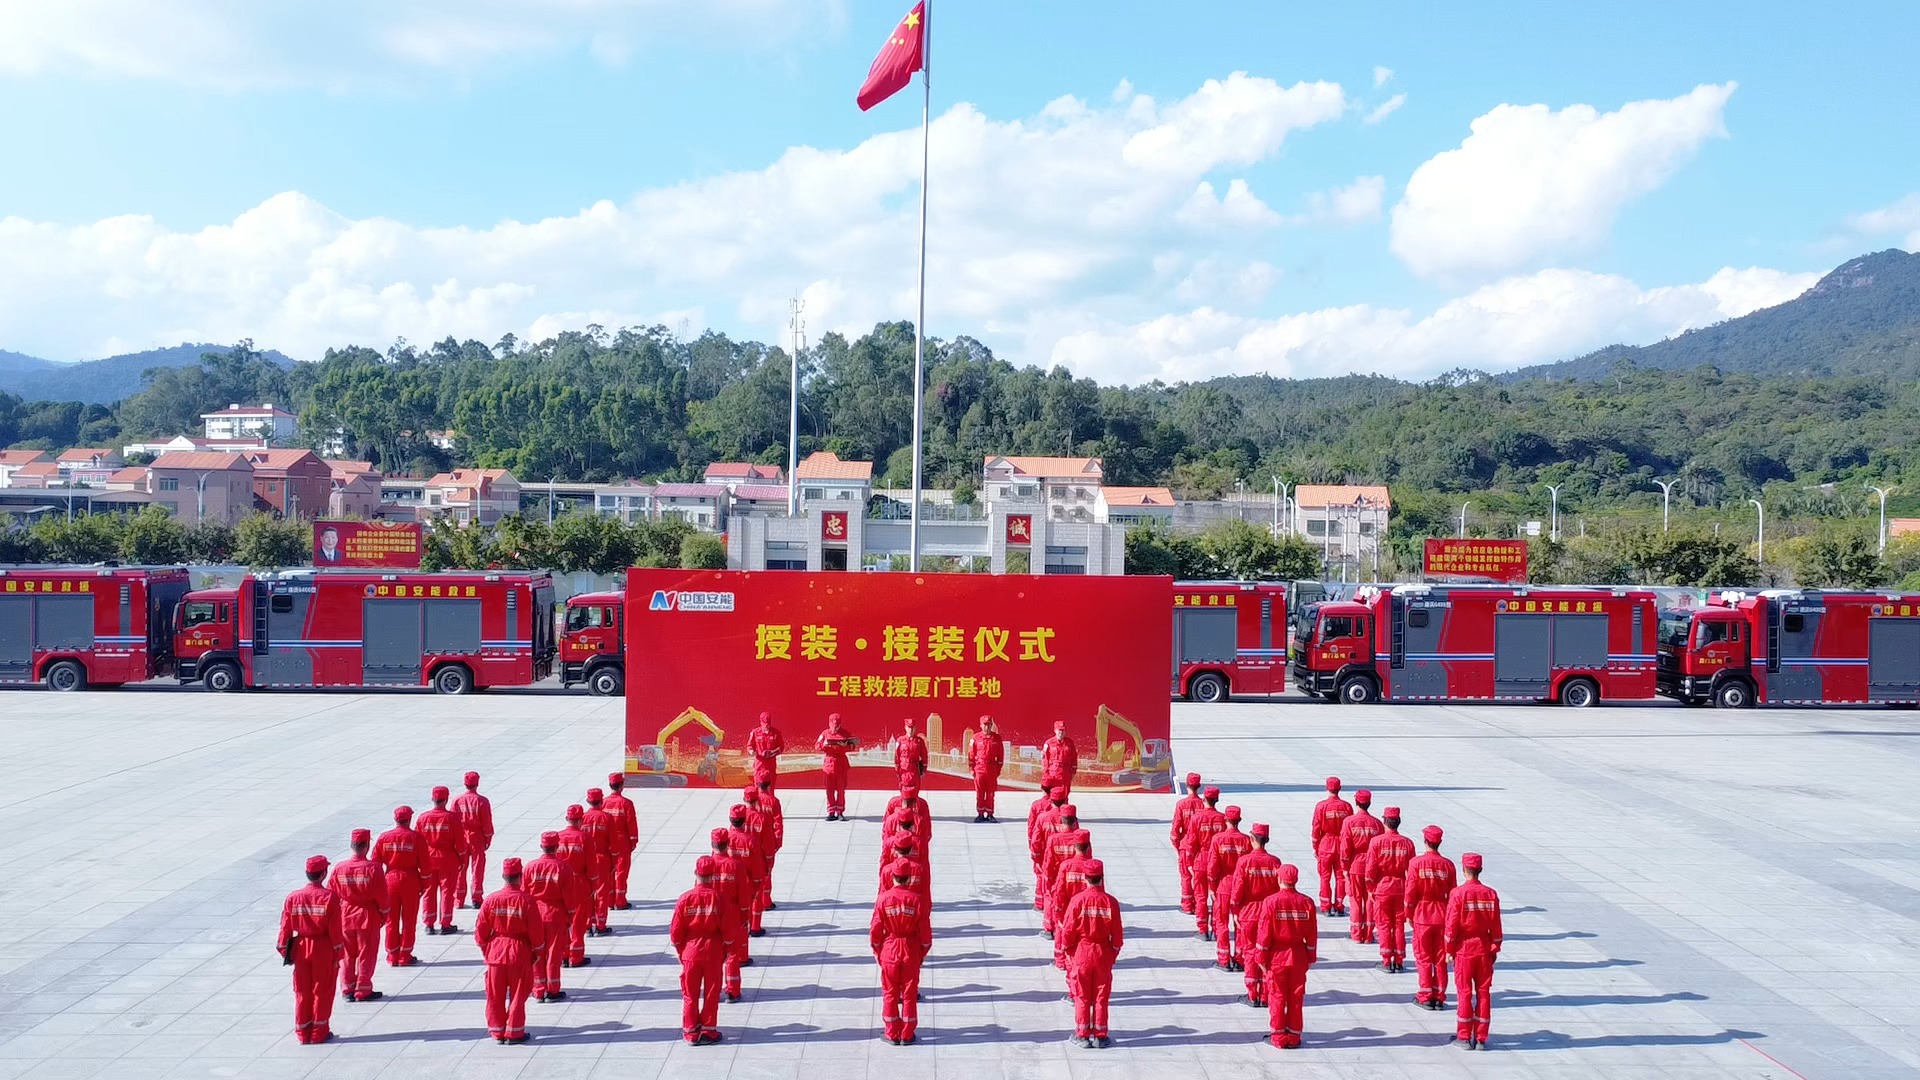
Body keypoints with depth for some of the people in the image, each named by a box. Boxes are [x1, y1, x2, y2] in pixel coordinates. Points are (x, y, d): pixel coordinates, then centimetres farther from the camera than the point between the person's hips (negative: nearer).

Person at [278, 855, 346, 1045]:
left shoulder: (292, 897, -4)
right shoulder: (329, 897, -14)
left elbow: (285, 928, 1)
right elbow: (335, 930, -11)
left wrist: (284, 950, 13)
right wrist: (338, 953, -2)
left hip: (301, 949, 3)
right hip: (324, 950, -3)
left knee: (302, 992, 13)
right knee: (322, 992, 8)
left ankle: (302, 1032, 19)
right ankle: (319, 1032, 14)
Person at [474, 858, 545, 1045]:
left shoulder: (491, 899, -7)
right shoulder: (526, 900, -13)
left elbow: (480, 929, 0)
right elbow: (536, 931, -8)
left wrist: (485, 949, 15)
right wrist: (538, 953, 6)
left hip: (496, 953, 2)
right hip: (520, 955, -2)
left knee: (495, 996, 13)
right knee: (518, 995, 8)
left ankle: (497, 1031, 19)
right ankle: (514, 1032, 12)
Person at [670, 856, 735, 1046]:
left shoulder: (685, 899, -11)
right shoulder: (720, 898, -12)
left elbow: (675, 932, -5)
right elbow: (728, 929, -8)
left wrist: (680, 951, 11)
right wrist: (725, 950, 7)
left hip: (690, 952, 0)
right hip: (714, 953, 0)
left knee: (690, 994, 12)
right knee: (711, 993, 11)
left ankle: (691, 1032, 16)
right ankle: (709, 1031, 16)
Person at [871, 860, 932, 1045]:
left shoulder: (882, 899, -12)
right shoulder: (918, 899, -12)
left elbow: (875, 930, -6)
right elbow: (925, 931, -6)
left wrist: (877, 951, 9)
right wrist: (924, 952, 9)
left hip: (889, 951, 0)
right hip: (911, 952, 0)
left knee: (890, 993, 12)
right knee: (910, 994, 11)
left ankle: (892, 1034, 17)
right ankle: (907, 1035, 16)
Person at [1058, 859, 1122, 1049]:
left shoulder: (1077, 900, -14)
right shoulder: (1111, 902, -9)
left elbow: (1068, 930, -9)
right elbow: (1117, 935, -3)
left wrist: (1066, 948, 8)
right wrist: (1114, 953, 12)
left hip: (1081, 954, -1)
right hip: (1103, 956, 1)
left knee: (1082, 997, 9)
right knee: (1101, 997, 11)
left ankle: (1082, 1035, 14)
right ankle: (1100, 1036, 15)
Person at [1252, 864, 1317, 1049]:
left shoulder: (1271, 902, -13)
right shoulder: (1307, 902, -4)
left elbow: (1264, 933, -10)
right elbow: (1312, 934, 2)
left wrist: (1262, 958, 0)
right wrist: (1310, 957, 12)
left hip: (1277, 956, -3)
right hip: (1299, 956, 3)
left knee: (1277, 997, 7)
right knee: (1296, 997, 11)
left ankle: (1278, 1037, 12)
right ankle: (1294, 1037, 17)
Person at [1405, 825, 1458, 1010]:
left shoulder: (1416, 862, -11)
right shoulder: (1448, 864, -4)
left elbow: (1411, 891, -9)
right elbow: (1452, 893, 1)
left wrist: (1409, 913, 3)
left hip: (1422, 915, -2)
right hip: (1442, 916, 2)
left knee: (1423, 957, 7)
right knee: (1440, 958, 10)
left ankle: (1426, 996, 9)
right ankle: (1439, 997, 13)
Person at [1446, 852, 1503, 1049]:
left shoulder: (1458, 894, -12)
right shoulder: (1491, 894, -2)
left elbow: (1451, 925, -10)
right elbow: (1496, 926, 3)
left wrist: (1449, 951, 0)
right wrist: (1495, 950, 14)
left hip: (1464, 950, -3)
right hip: (1484, 950, 3)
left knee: (1464, 994, 5)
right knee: (1483, 993, 9)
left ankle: (1464, 1037, 9)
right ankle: (1481, 1038, 12)